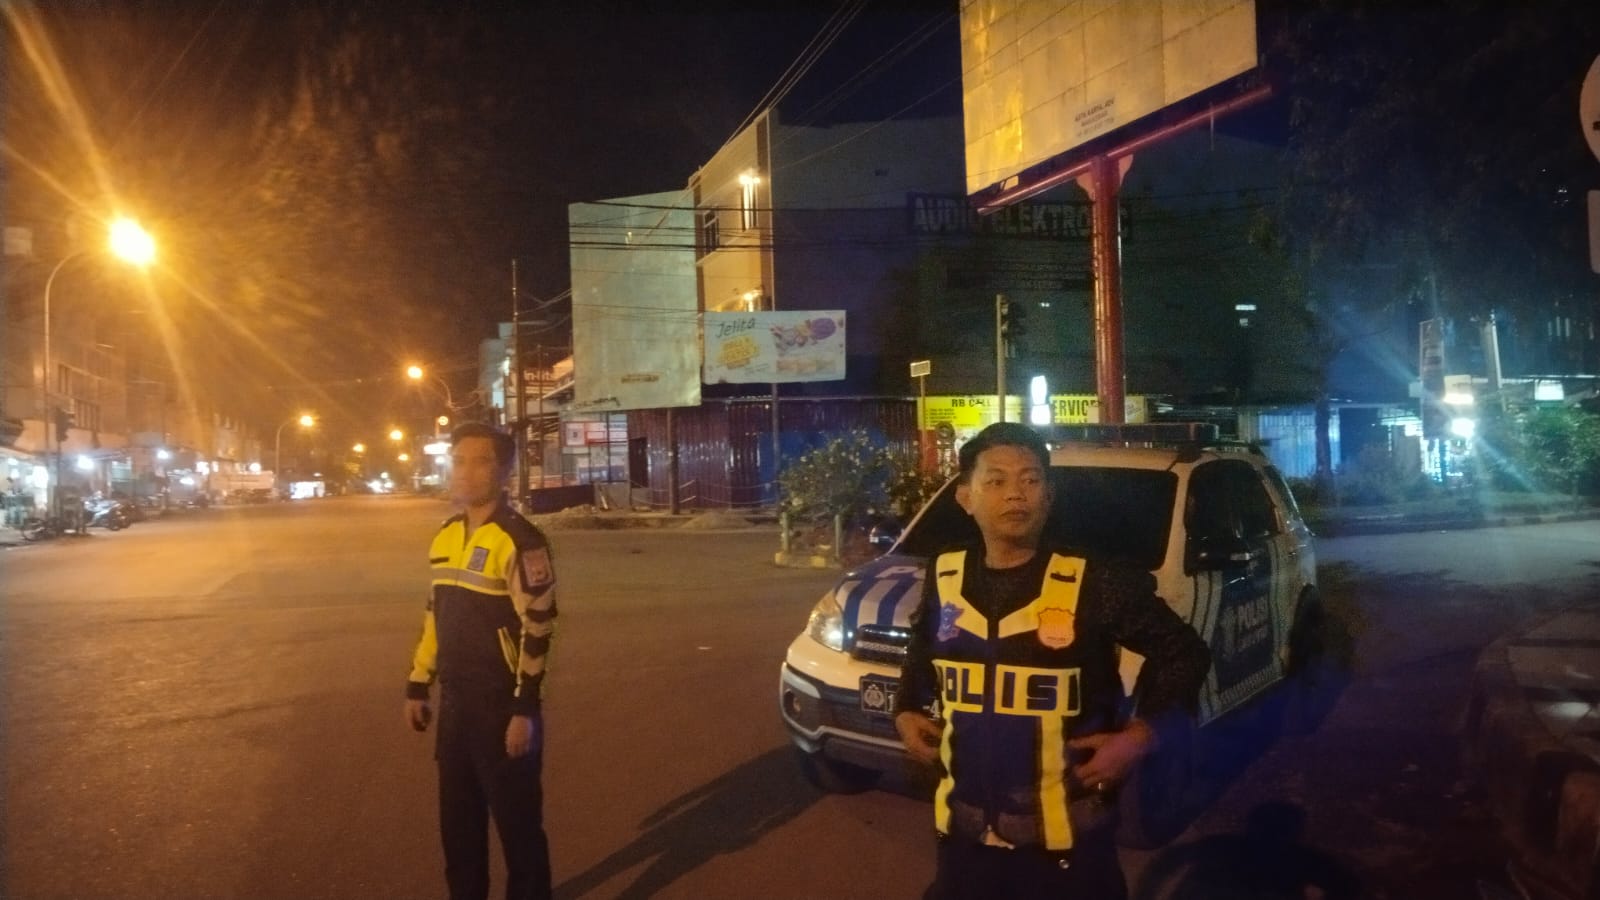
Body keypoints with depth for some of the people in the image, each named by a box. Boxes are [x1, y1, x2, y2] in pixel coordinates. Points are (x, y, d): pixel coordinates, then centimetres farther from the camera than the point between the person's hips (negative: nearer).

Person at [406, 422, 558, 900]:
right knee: (458, 819, 18)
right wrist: (417, 685, 17)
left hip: (502, 704, -7)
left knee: (517, 820, 6)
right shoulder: (445, 536, 8)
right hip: (455, 701, 7)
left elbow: (537, 629, -17)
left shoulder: (520, 541, -16)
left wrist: (524, 710, -18)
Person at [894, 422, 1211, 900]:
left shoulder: (1094, 584, -13)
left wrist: (1141, 735, -12)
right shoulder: (944, 579, 0)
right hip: (964, 826, 4)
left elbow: (1184, 652, -3)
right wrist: (906, 712, 6)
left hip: (1065, 835, -3)